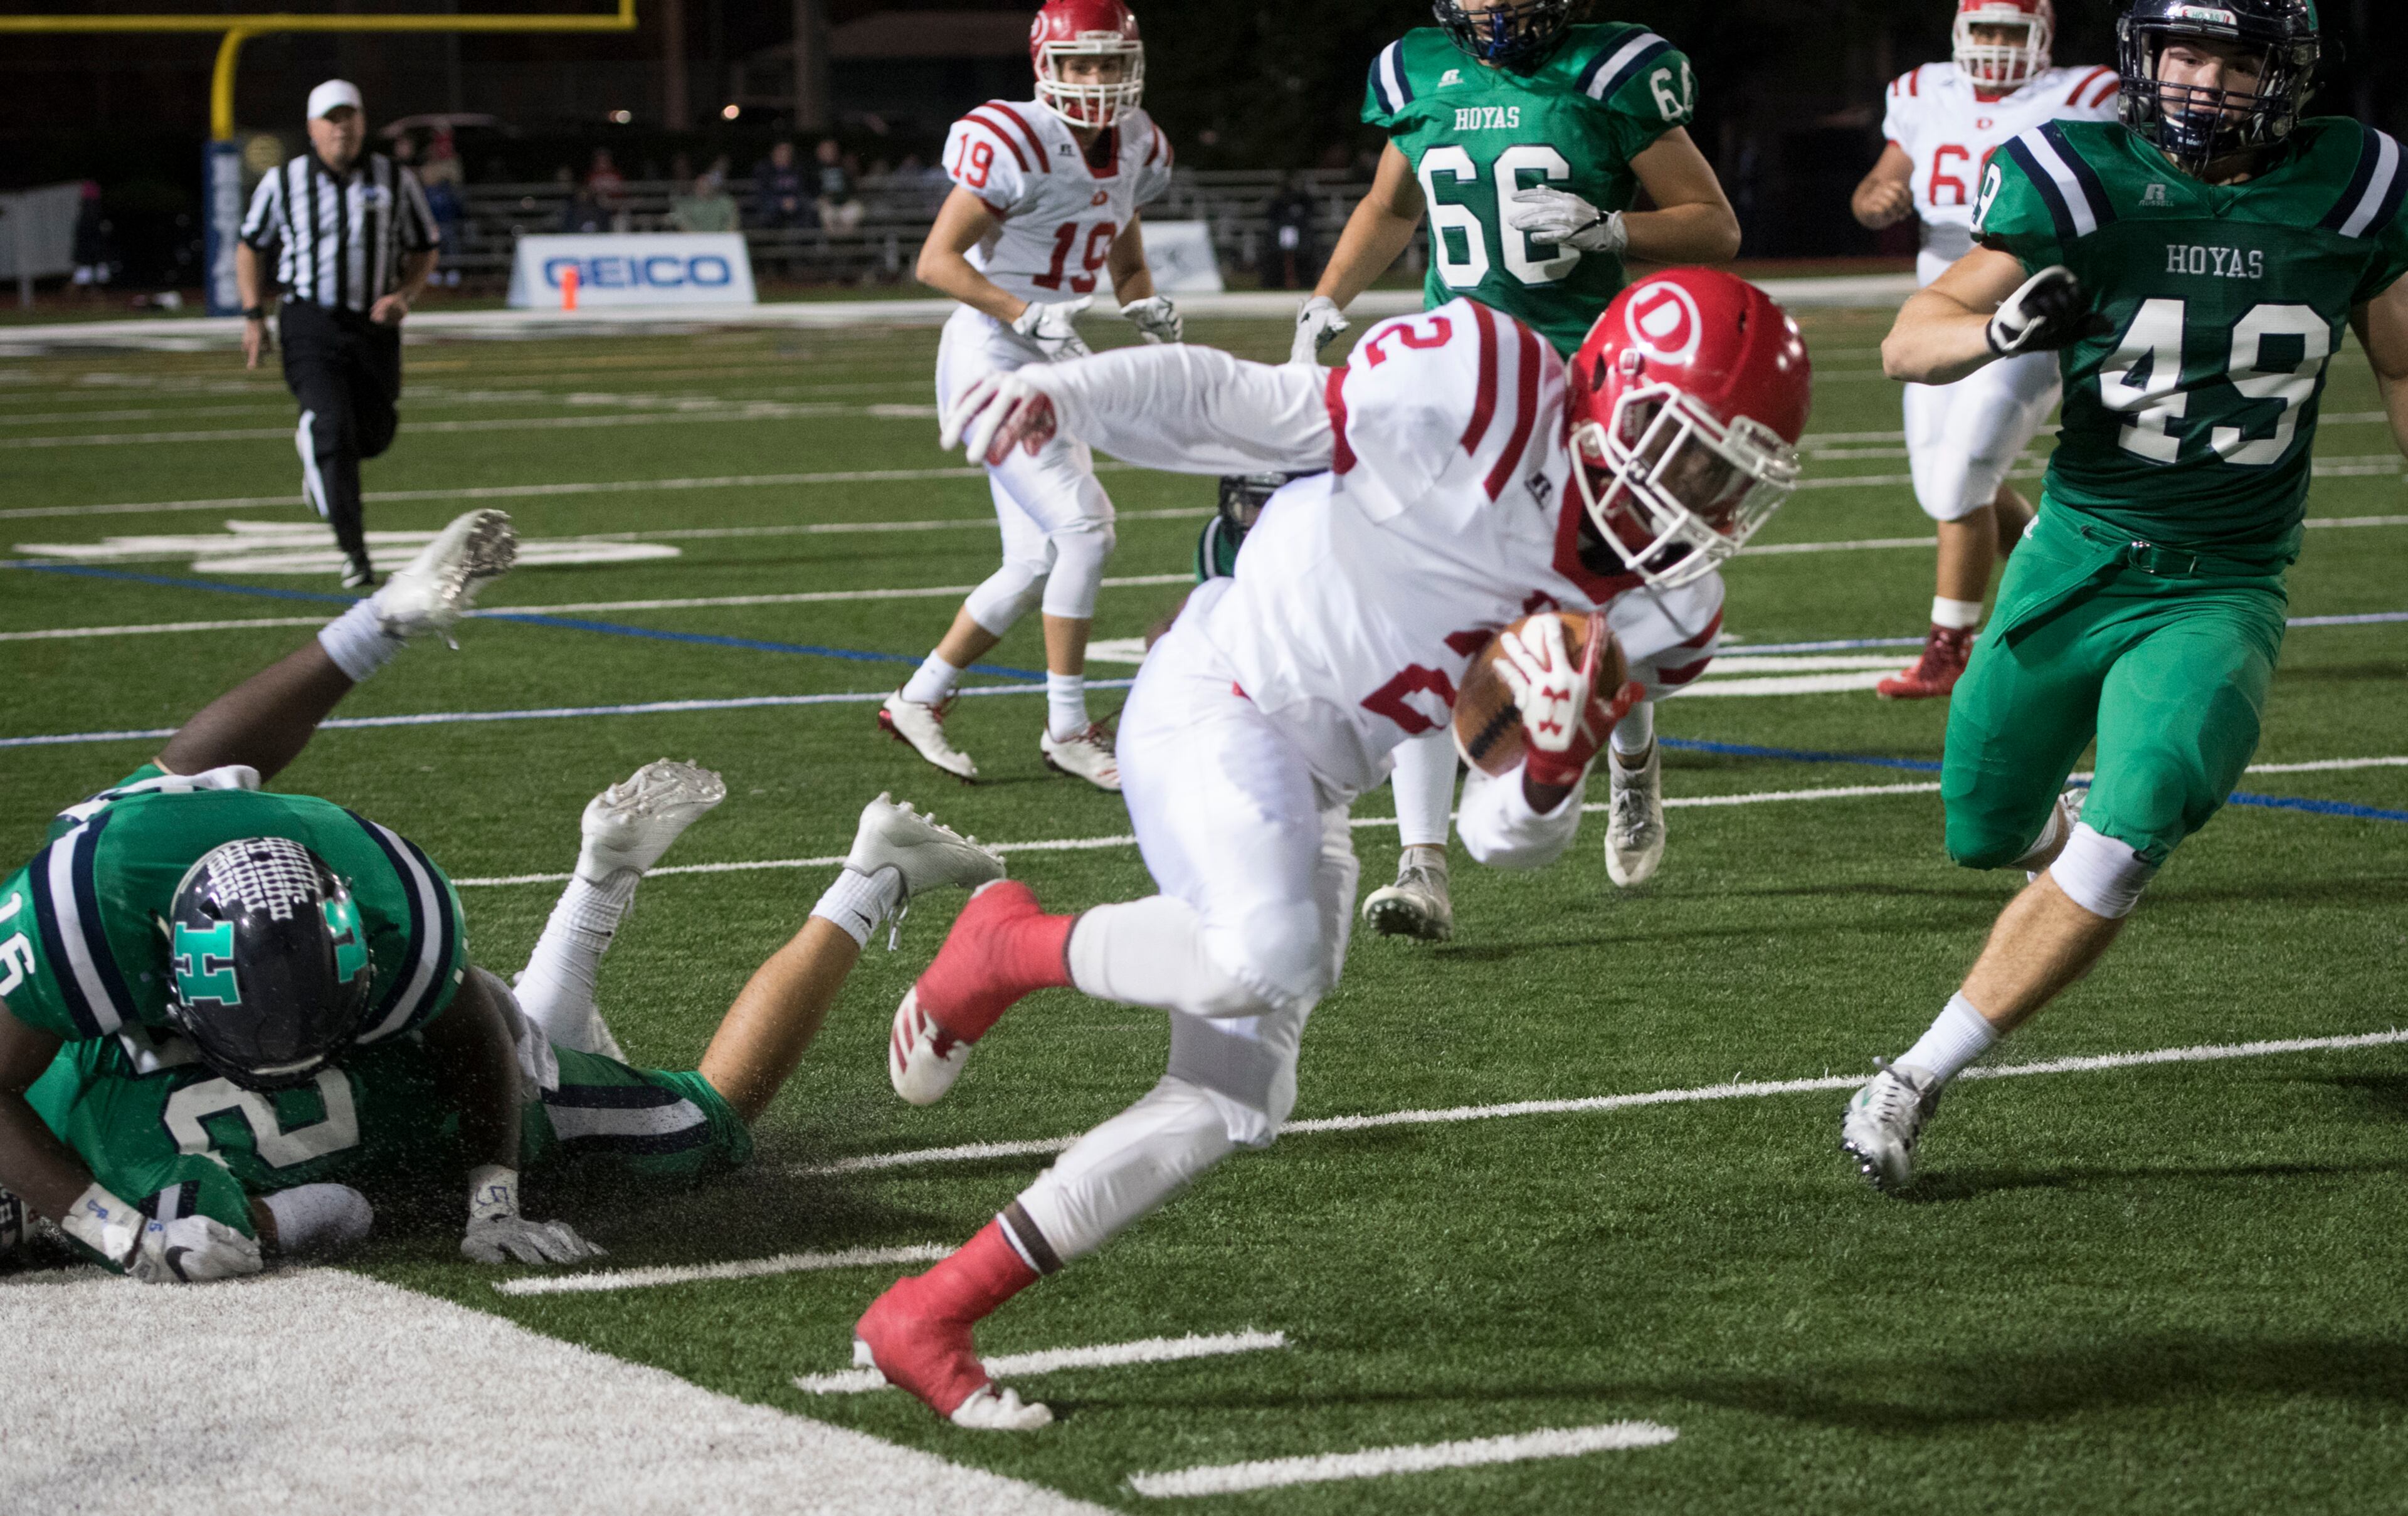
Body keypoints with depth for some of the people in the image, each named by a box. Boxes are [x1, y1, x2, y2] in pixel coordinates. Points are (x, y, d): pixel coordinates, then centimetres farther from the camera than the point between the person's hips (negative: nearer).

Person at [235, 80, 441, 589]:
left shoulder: (395, 181, 2)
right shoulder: (284, 183, 0)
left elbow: (425, 251, 12)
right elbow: (251, 247, 13)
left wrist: (404, 297, -7)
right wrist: (253, 316, 5)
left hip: (374, 327, 3)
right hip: (310, 325, -3)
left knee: (373, 436, 7)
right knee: (332, 427, -16)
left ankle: (313, 447, 43)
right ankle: (353, 553, -11)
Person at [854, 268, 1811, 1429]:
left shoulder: (1637, 615, 4)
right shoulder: (1480, 392, -18)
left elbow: (1507, 840, 6)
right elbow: (1234, 406, -12)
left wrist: (1553, 770, -17)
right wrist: (1062, 394, -25)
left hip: (1311, 794, 8)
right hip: (1217, 701, -8)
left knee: (1231, 1106, 3)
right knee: (1264, 961, -34)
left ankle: (923, 1320, 12)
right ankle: (1011, 947, -4)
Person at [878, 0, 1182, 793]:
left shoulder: (1134, 149, 6)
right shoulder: (1014, 142, -18)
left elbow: (1128, 265, 20)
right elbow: (936, 261, -18)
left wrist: (1148, 306, -2)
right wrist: (1026, 316, -27)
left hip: (1052, 369, 9)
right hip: (990, 360, -9)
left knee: (1037, 564, 10)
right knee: (1084, 525, -16)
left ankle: (918, 699, 25)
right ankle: (1068, 728, -6)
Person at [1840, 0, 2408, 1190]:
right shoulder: (2081, 181, -9)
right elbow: (1907, 345, -11)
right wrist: (2002, 328, -33)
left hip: (2220, 594, -1)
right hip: (2075, 560, 1)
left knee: (2125, 845, -21)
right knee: (1983, 833, 14)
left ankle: (1916, 1083, -12)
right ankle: (2070, 828, 53)